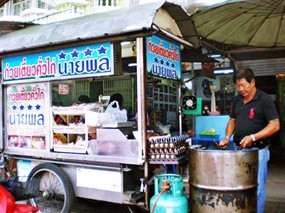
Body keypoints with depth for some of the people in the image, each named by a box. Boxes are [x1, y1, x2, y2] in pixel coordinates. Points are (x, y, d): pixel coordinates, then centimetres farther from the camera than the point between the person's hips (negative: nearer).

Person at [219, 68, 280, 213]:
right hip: (238, 149, 6)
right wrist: (227, 137, 2)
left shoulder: (265, 100, -9)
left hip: (257, 150, -5)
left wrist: (253, 137, -22)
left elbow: (275, 125, -13)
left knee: (257, 188, 2)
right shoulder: (236, 100, 9)